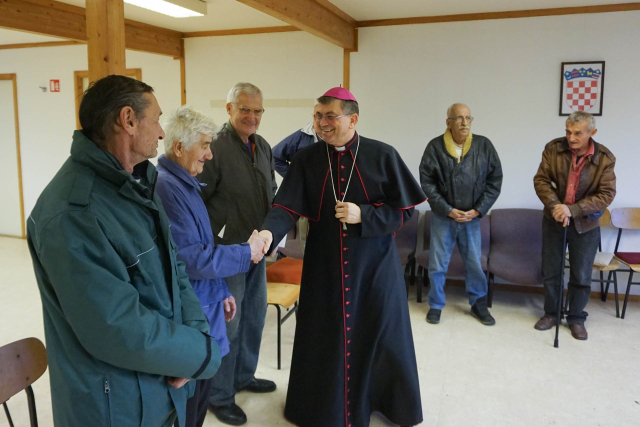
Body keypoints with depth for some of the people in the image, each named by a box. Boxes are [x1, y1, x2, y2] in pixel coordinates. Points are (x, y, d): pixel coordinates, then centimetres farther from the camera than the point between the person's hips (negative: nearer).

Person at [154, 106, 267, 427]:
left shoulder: (185, 183, 9)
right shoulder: (166, 187, -23)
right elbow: (191, 259, -25)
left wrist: (220, 291, 17)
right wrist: (247, 252, -16)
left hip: (202, 304, 9)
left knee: (200, 387, 23)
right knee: (187, 398, 9)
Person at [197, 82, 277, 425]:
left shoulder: (263, 146, 7)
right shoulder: (215, 147, -17)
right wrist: (213, 242, -14)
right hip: (226, 251, -7)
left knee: (254, 316, 19)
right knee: (226, 323, 3)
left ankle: (244, 375, 39)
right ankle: (219, 396, 21)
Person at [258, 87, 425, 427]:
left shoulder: (383, 156, -6)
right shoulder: (306, 159, -2)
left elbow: (404, 209, -4)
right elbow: (288, 206, -11)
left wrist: (362, 215, -18)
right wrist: (269, 232, -31)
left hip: (374, 264, -1)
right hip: (324, 264, 2)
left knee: (378, 334, 10)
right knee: (325, 336, 10)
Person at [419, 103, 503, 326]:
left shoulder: (484, 145, -3)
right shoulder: (435, 146, -9)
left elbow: (495, 180, 1)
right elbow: (426, 182, -8)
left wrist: (478, 210, -6)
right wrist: (447, 210, -12)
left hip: (472, 216, 2)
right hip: (443, 215, -1)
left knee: (475, 263, 12)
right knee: (437, 263, 8)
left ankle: (478, 303, 31)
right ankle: (436, 305, 25)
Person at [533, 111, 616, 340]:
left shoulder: (605, 158, -14)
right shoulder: (553, 148, -11)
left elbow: (607, 194, -15)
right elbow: (541, 179, -9)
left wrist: (572, 210, -26)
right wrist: (555, 206, -24)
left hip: (586, 224, -1)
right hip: (553, 219, 1)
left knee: (581, 276, 9)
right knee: (551, 271, 11)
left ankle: (576, 318, 27)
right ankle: (551, 313, 29)